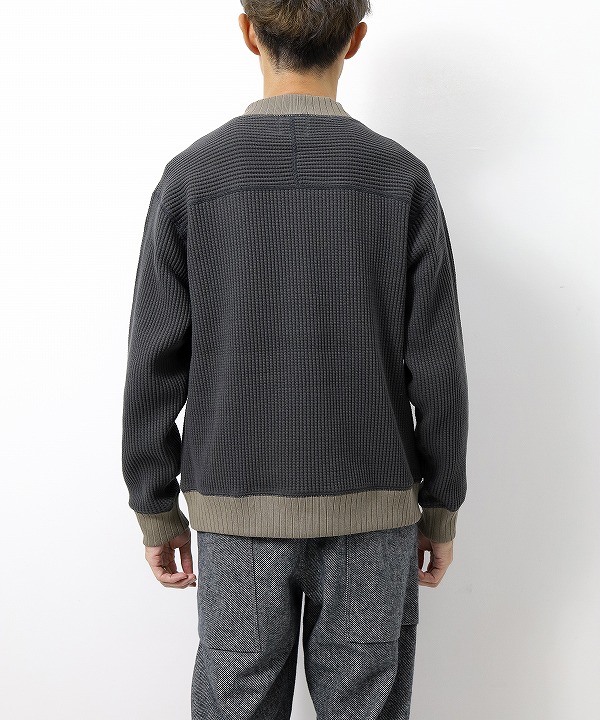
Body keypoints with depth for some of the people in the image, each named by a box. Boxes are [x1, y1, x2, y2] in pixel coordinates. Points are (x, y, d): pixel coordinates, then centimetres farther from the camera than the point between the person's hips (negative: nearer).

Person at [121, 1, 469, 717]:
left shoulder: (191, 176, -5)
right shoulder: (401, 179, -5)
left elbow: (154, 367, -3)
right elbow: (436, 367, -4)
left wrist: (157, 509, 8)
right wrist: (440, 508, 8)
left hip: (237, 511, 0)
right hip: (372, 514, 0)